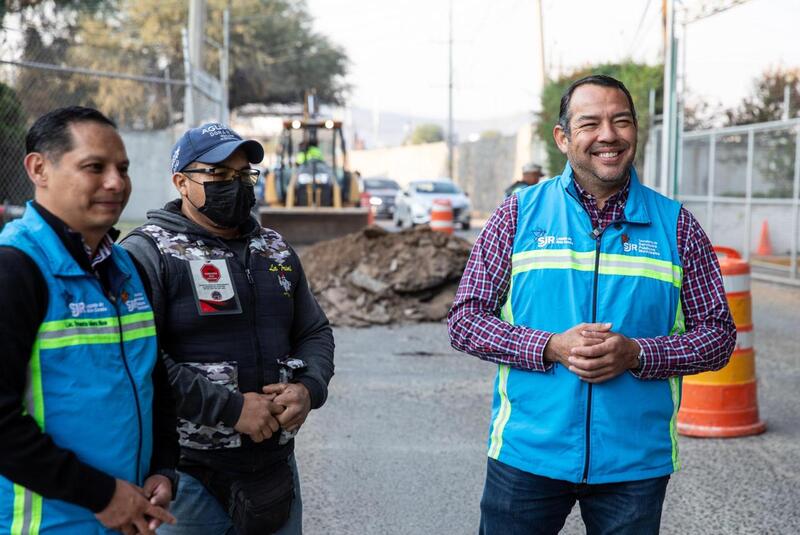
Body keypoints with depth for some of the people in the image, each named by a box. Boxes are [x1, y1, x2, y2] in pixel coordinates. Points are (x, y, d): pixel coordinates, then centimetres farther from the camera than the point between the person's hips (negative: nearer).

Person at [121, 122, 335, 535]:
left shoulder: (276, 250, 13)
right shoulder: (147, 253, -9)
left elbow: (315, 332, 18)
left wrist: (308, 388, -3)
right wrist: (231, 408, -20)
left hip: (274, 466, 6)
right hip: (187, 475, -6)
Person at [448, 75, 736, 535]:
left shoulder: (676, 226, 3)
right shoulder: (520, 214, 1)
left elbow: (719, 334, 3)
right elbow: (465, 319, 0)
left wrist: (636, 354, -14)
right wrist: (551, 348, -15)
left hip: (636, 463, 1)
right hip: (526, 456, 0)